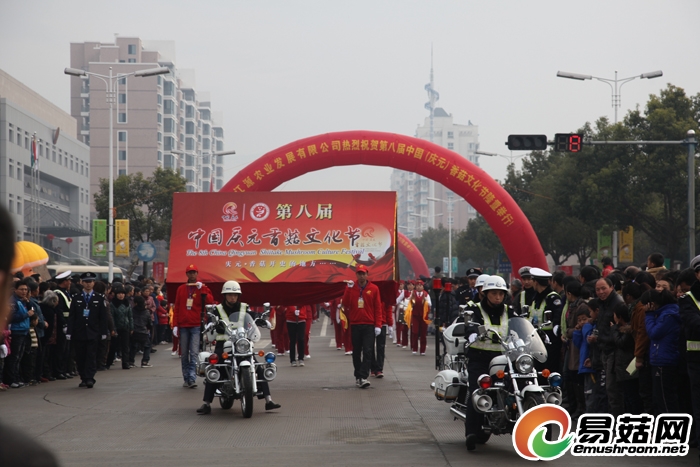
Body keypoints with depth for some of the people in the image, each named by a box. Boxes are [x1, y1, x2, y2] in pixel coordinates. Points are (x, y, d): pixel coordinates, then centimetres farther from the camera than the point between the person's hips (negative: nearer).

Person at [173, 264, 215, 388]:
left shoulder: (202, 288, 7)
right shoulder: (181, 289, 13)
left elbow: (210, 302, -8)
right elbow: (176, 308, 10)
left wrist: (202, 289, -15)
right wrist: (175, 325, 3)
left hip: (196, 326, -3)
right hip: (183, 326, 3)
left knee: (194, 353, -11)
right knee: (184, 354, 5)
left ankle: (192, 378, -15)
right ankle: (186, 378, 11)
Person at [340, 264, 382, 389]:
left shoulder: (374, 289, 2)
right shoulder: (351, 288, 7)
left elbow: (378, 308, 1)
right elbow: (345, 304, -3)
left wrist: (378, 325, -6)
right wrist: (349, 289, -11)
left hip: (369, 325, -2)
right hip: (355, 324, 2)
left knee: (367, 351, -11)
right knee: (356, 352, 7)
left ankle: (363, 377, -15)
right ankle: (357, 377, 16)